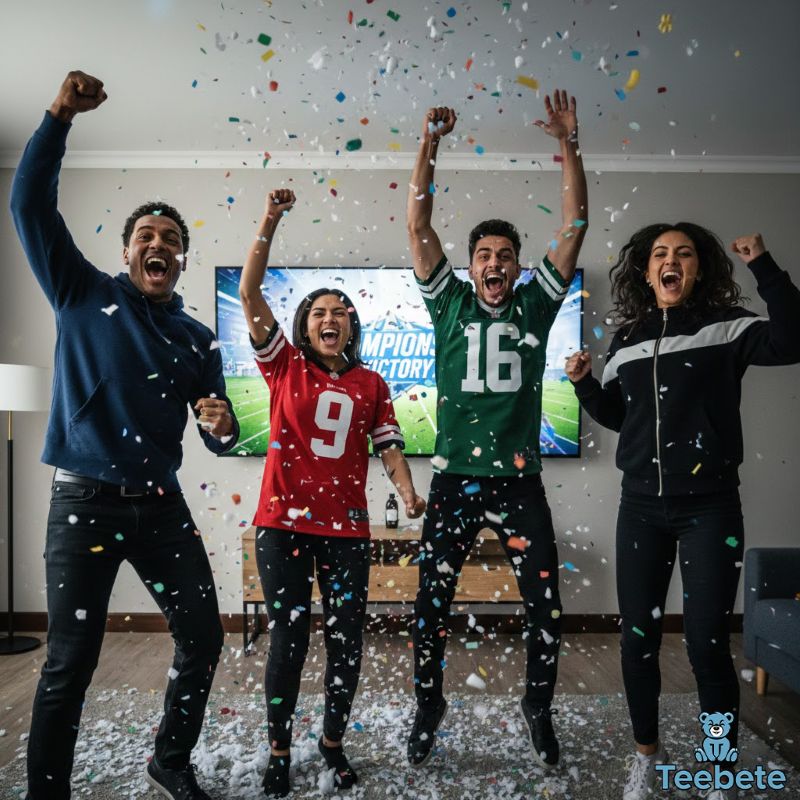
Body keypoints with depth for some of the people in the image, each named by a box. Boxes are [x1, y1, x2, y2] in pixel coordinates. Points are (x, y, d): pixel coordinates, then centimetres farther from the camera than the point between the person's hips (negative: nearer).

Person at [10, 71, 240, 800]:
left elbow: (219, 437, 9)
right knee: (70, 662, 2)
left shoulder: (197, 338, 8)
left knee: (203, 638, 7)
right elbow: (31, 202, -7)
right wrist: (62, 116, -16)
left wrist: (222, 425, -14)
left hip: (161, 505, 4)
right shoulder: (83, 294, 2)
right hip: (85, 502, -3)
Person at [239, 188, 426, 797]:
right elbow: (250, 294, -5)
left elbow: (389, 443, 4)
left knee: (347, 641, 8)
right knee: (288, 640, 7)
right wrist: (270, 222, -12)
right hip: (283, 524, -2)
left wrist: (408, 492, -14)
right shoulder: (285, 366, 3)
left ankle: (334, 742, 32)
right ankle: (279, 751, 28)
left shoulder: (371, 383, 9)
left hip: (347, 529, 2)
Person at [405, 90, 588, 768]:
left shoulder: (535, 305, 6)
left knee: (547, 610, 6)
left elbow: (575, 227, 2)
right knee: (430, 606, 8)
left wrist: (569, 144, -3)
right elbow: (418, 226, -1)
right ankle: (429, 707, 32)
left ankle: (539, 708, 33)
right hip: (454, 481, 0)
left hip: (520, 482, 1)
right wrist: (430, 145, -6)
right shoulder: (450, 303, 4)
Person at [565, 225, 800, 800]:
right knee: (638, 637, 11)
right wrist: (584, 383, 3)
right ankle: (648, 752, 34)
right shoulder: (628, 339, 9)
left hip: (710, 508, -3)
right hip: (641, 507, 4)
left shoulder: (725, 326, -2)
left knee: (707, 645, 1)